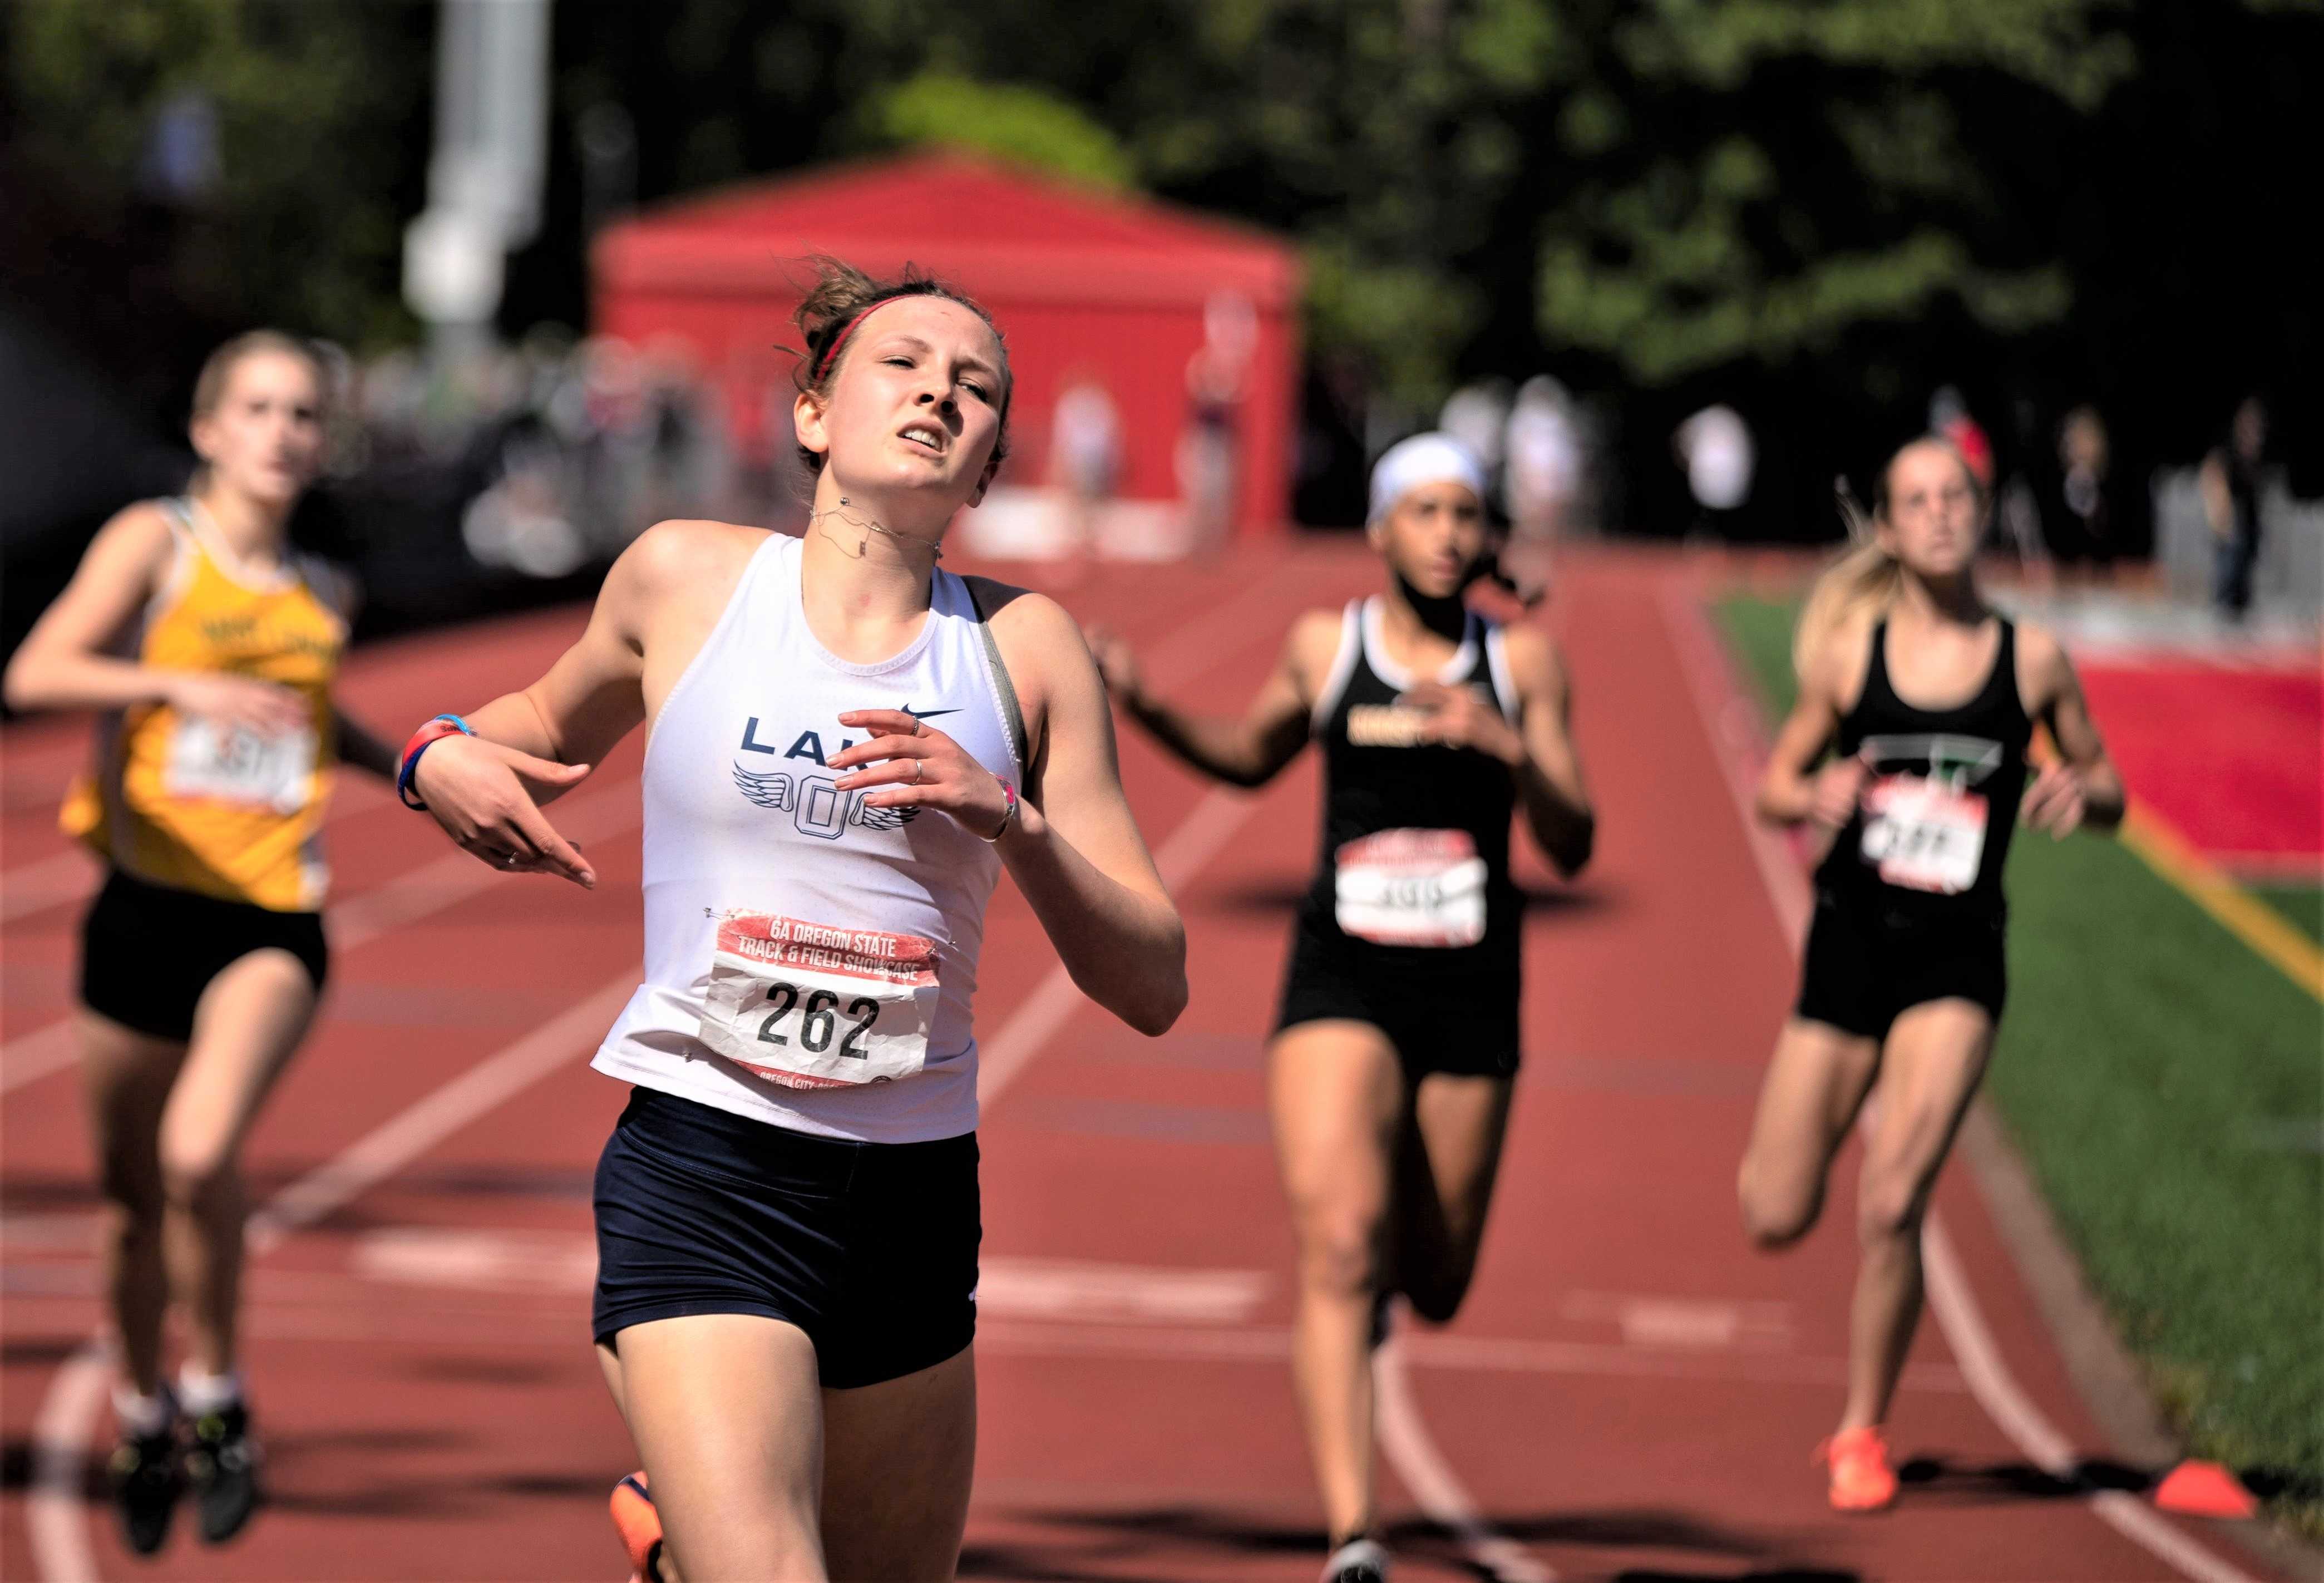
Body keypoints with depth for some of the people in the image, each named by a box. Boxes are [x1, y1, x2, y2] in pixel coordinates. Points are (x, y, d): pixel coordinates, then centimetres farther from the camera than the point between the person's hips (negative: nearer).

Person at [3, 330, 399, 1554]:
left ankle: (217, 1403, -4)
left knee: (201, 1152, -24)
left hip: (273, 919, 1)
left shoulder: (322, 596, 11)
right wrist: (180, 684, -29)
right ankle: (141, 1420, 36)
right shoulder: (155, 542, -2)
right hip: (147, 905, -1)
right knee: (133, 1197, 11)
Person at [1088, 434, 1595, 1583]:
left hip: (1471, 987, 1)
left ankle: (1382, 1274, 51)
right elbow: (1250, 759, 25)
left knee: (1433, 1290, 11)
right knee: (1337, 1249, -20)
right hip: (1342, 980, -1)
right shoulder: (1323, 647, 5)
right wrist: (1143, 708, 9)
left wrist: (1506, 746, -18)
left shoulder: (1522, 662, 3)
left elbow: (1572, 850, -2)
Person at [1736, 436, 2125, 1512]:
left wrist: (2082, 795, -12)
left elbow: (2106, 787, 11)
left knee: (1890, 1209, -14)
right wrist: (1816, 798, -13)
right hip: (1849, 940, 2)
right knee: (1775, 1221, 4)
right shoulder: (1852, 653, 1)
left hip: (1957, 957, -2)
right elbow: (1774, 781, 9)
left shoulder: (2032, 660, 0)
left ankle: (1862, 1434, 6)